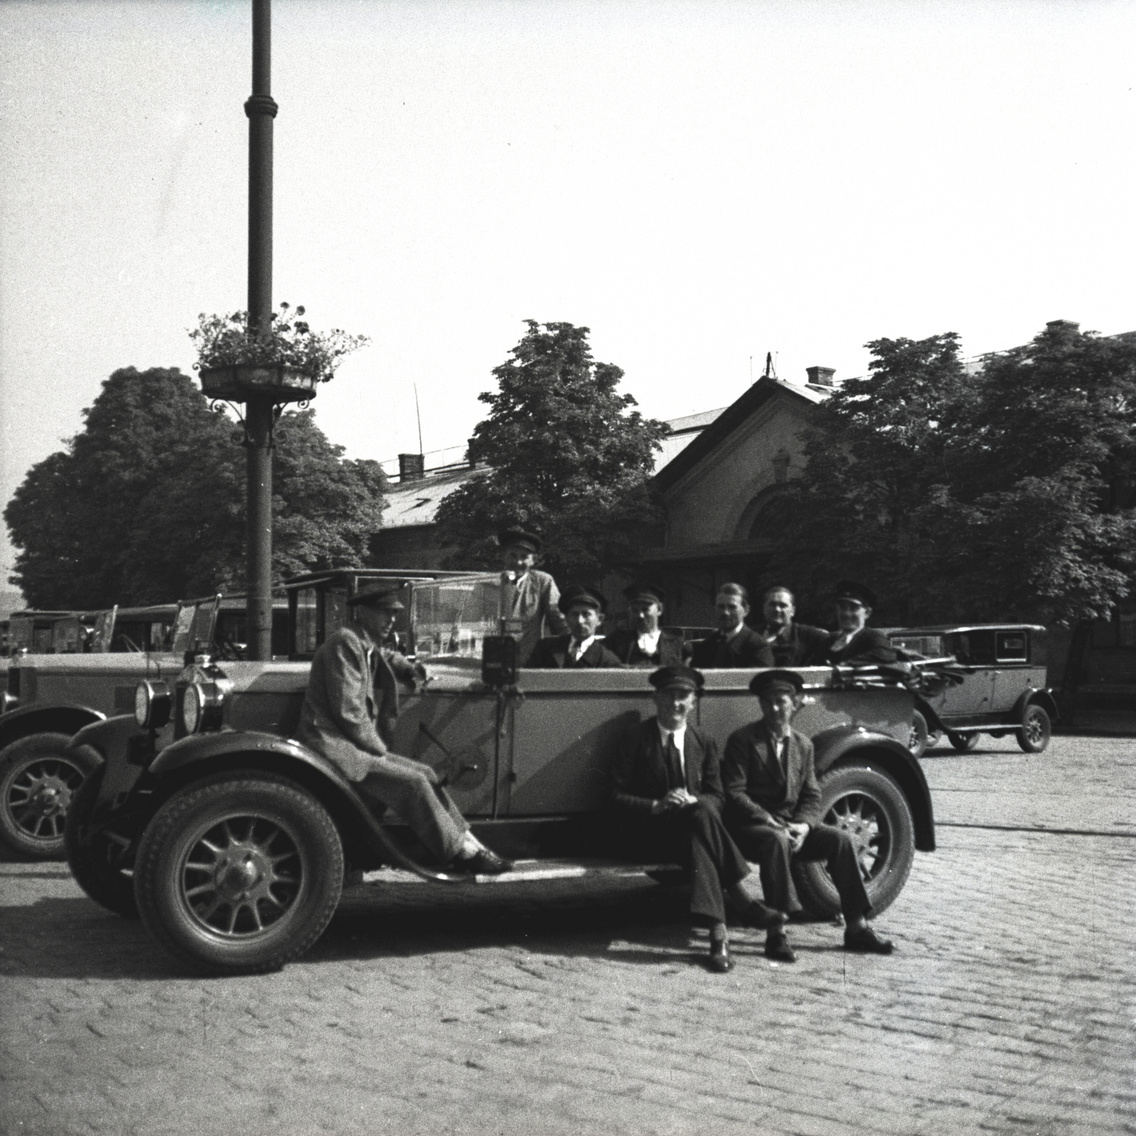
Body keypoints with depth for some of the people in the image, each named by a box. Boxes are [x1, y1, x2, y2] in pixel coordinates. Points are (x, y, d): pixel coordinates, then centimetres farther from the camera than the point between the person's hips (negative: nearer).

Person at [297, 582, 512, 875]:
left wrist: (409, 669, 22)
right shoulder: (345, 643, -13)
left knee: (425, 774, 1)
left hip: (357, 744, 10)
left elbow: (388, 657, 43)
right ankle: (461, 855, -11)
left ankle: (468, 842, 0)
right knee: (412, 783, -18)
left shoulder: (368, 646, 15)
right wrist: (379, 747, -10)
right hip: (335, 747, -10)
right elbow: (348, 711, -19)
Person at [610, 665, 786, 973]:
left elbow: (716, 796, 8)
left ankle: (717, 932, -41)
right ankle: (741, 900, -33)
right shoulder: (636, 738, 0)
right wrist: (658, 805, -20)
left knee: (698, 843, -35)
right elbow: (617, 797, -3)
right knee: (702, 814, -33)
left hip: (690, 829, 3)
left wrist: (693, 802, -15)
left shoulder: (703, 743, 12)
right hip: (646, 834, -3)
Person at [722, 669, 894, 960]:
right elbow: (734, 793, -11)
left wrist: (803, 825, -11)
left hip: (793, 824, 5)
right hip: (752, 826, -5)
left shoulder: (803, 745, 13)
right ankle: (776, 934, -35)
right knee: (776, 842, -37)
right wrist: (771, 822, -21)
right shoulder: (742, 740, -3)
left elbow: (811, 795, 10)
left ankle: (856, 927, -9)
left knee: (841, 840, -16)